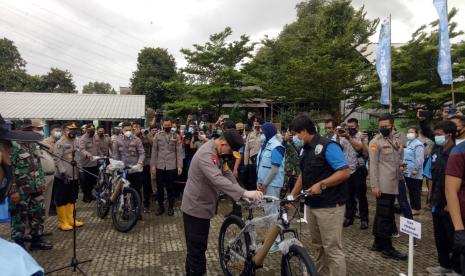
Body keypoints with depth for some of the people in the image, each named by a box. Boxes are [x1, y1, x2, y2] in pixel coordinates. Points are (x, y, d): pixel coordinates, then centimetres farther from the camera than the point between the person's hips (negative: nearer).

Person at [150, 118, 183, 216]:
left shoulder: (176, 136, -1)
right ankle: (161, 206, 24)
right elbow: (154, 151, 4)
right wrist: (153, 165, -1)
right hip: (159, 166, 1)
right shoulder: (157, 136, 2)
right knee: (160, 188, 9)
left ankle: (171, 207, 23)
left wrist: (179, 166, -9)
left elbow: (179, 151, -3)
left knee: (171, 188, 9)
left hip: (172, 166, -1)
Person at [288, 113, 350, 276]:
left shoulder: (327, 146, -15)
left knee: (332, 248, -2)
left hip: (330, 206, -8)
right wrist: (292, 195, 13)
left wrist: (321, 184, -24)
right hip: (312, 205, 9)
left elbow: (345, 172, -20)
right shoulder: (306, 150, 11)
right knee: (318, 246, 18)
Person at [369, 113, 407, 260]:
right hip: (383, 185, -7)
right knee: (384, 216, -2)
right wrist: (374, 185, -16)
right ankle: (387, 248, 5)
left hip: (394, 184, 7)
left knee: (383, 214, 14)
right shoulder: (375, 142, -10)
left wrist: (401, 165, 4)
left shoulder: (397, 138, 9)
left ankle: (378, 243, 25)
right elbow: (373, 165, -13)